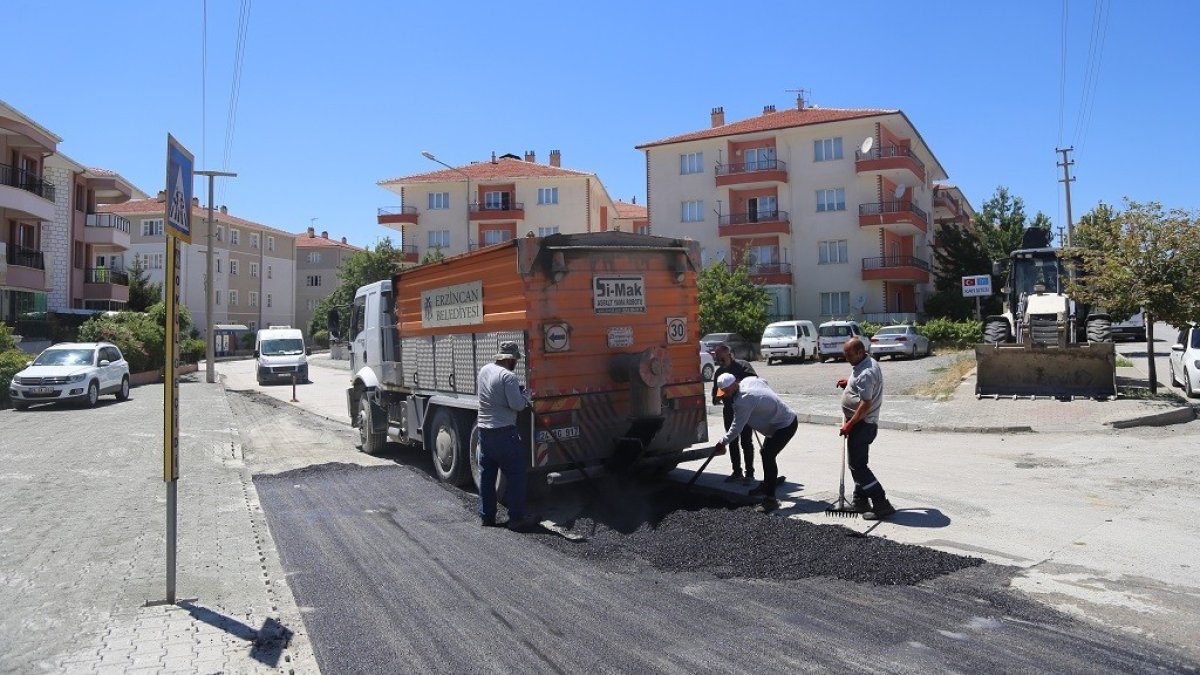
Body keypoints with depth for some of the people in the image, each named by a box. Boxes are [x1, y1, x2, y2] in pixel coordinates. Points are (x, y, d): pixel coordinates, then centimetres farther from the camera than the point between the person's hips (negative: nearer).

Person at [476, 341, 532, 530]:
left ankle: (486, 516, 20)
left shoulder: (484, 370, 9)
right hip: (504, 431, -8)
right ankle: (516, 518, 2)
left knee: (486, 475, 14)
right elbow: (517, 404, -20)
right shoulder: (508, 376, -16)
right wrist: (524, 397, 2)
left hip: (484, 429, 8)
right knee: (515, 475, 1)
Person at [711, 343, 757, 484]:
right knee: (732, 442, 10)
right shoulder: (719, 372, 9)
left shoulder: (743, 366, -8)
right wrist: (717, 399, -9)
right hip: (729, 410, 6)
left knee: (746, 442, -2)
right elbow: (716, 395, 13)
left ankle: (749, 473, 7)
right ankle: (737, 472, 22)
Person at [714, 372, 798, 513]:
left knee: (768, 456, -20)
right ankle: (766, 485, 42)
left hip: (785, 426, -11)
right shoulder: (748, 380, -1)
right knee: (766, 453, 23)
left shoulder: (743, 401, -28)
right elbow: (764, 382, 21)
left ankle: (770, 499, -19)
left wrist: (723, 442, -11)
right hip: (788, 418, 11)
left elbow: (737, 428, -24)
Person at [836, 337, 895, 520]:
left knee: (857, 465, -8)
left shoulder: (865, 373, -24)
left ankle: (881, 505, -6)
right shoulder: (869, 363, 9)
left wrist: (849, 424, -21)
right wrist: (849, 383, 14)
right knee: (857, 463, 17)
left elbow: (866, 404, -26)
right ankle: (860, 502, 25)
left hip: (862, 424, -11)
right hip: (862, 423, 11)